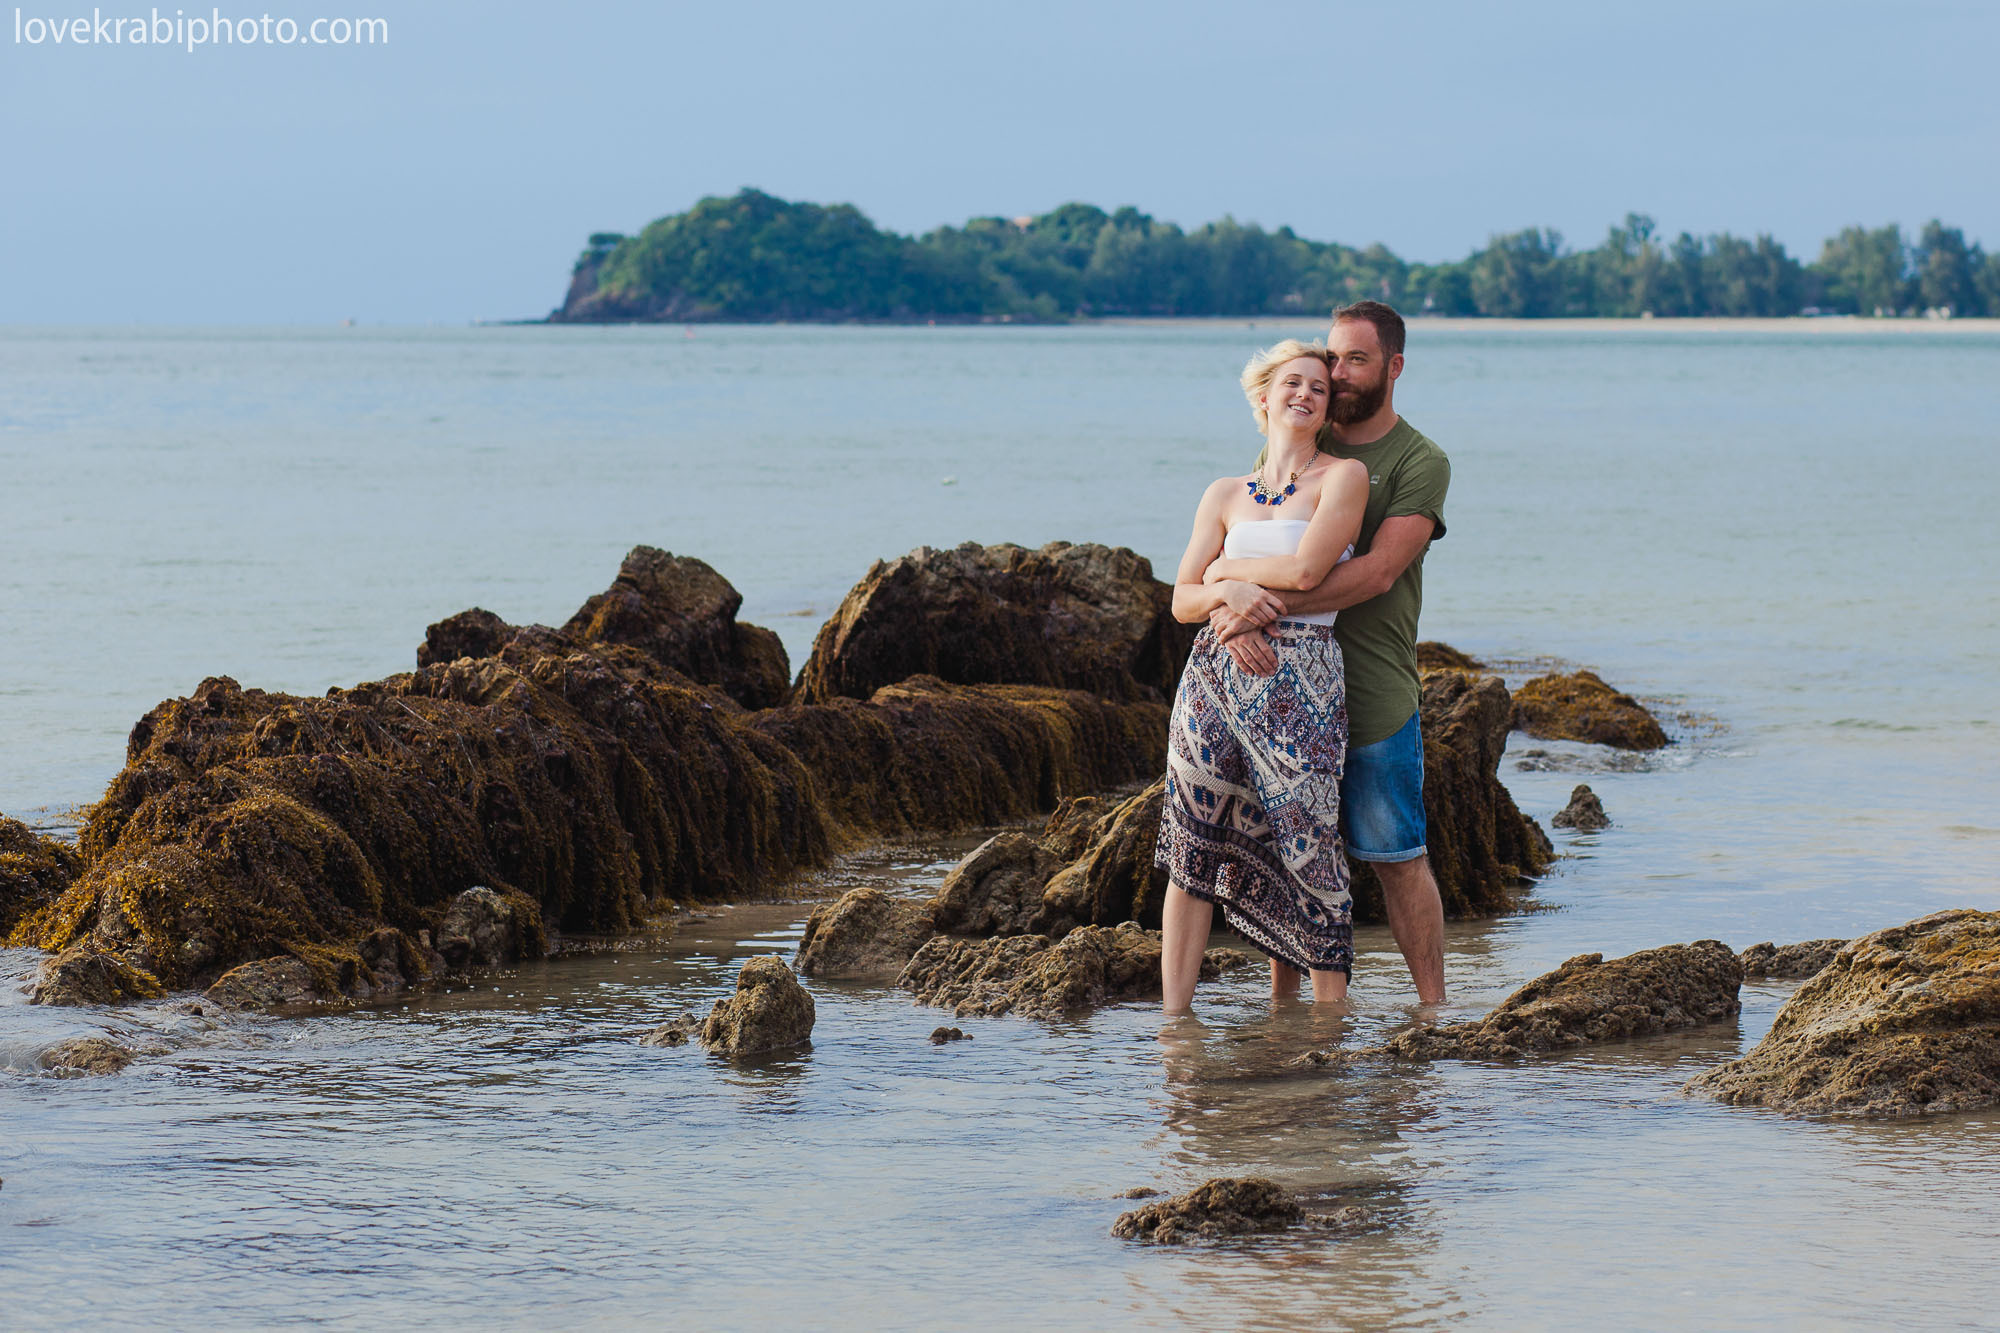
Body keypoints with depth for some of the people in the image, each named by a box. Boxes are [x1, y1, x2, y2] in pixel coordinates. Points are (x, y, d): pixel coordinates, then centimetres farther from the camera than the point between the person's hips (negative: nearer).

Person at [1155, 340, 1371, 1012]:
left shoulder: (1343, 477, 3)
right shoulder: (1225, 494, 15)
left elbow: (1306, 568, -12)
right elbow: (1182, 600, 10)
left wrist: (1228, 563, 2)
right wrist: (1225, 592, -12)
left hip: (1300, 683, -4)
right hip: (1216, 672, 4)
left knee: (1303, 845, -5)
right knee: (1192, 852, -2)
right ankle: (1174, 1021, -1)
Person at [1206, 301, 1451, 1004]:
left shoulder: (1421, 463, -3)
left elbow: (1378, 572, -17)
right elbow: (1220, 555, 3)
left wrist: (1263, 598, -24)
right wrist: (1227, 611, -20)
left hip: (1375, 697, -4)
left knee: (1397, 858, 1)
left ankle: (1433, 1007, 8)